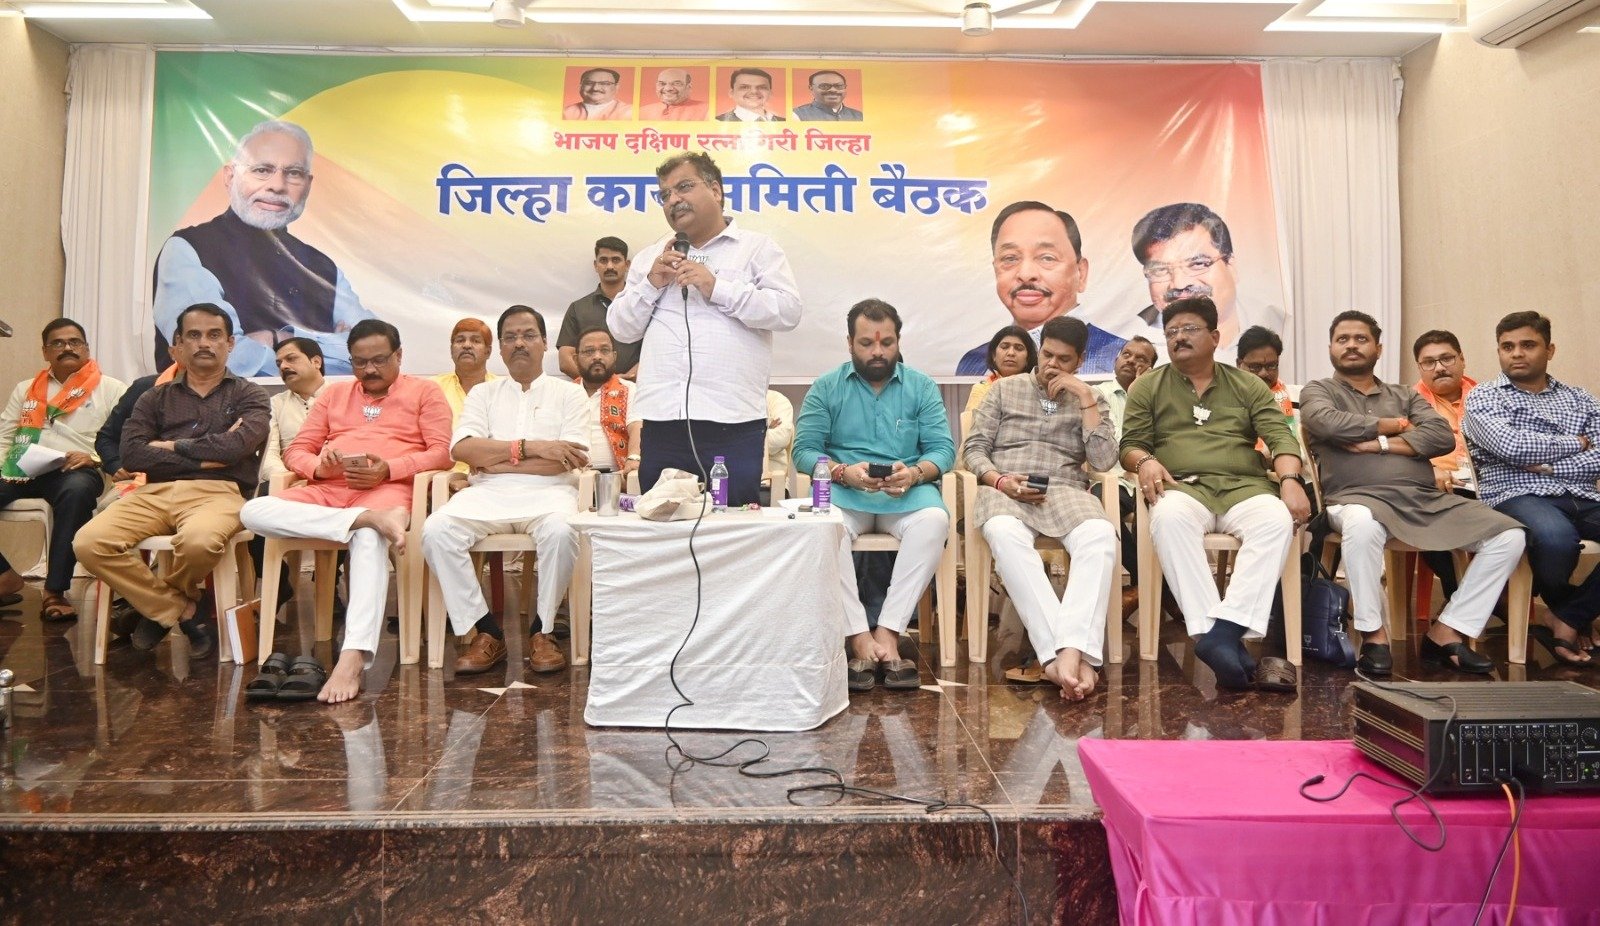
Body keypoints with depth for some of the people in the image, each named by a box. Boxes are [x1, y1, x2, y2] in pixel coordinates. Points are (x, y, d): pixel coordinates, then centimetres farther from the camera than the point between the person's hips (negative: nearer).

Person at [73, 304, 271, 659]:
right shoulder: (156, 398, 20)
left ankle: (157, 604, 0)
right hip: (155, 492, 3)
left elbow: (237, 445, -8)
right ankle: (185, 611, -6)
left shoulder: (249, 395, 13)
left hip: (218, 491, -3)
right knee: (89, 543, -24)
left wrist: (173, 446, 3)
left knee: (198, 540, -38)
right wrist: (203, 457, -5)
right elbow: (131, 454, 3)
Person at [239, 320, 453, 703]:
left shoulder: (425, 391, 15)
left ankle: (353, 659, -52)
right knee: (253, 511, -25)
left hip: (387, 489, -5)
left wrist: (388, 469, -14)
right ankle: (372, 520, -37)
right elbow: (296, 450, 20)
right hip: (326, 490, 5)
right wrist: (319, 467, -5)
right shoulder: (334, 393, 27)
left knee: (369, 539, -40)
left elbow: (442, 452, 2)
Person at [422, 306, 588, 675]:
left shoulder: (569, 394, 14)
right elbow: (462, 448, 2)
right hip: (488, 493, 2)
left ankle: (541, 631, -14)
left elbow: (568, 459, -4)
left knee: (561, 532, -36)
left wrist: (493, 458, -4)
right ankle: (487, 632, -14)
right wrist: (529, 447, -8)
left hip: (547, 492, -2)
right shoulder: (483, 394, 21)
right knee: (436, 530, -27)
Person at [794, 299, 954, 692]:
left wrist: (914, 473, -21)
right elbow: (804, 450, -1)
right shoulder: (826, 388, 8)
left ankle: (887, 634, -30)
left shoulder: (922, 386, 11)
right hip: (844, 492, -1)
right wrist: (844, 472, -20)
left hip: (907, 492, 1)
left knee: (934, 520, -33)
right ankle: (860, 639, -31)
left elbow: (943, 448, 2)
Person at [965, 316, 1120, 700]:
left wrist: (1086, 398, -1)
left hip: (1065, 492, 1)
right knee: (1005, 533, -40)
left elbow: (1103, 460, 3)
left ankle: (1070, 652, -48)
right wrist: (1001, 481, -10)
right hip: (1004, 491, -1)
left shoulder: (1091, 402, 19)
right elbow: (974, 449, 10)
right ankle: (1060, 653, -46)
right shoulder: (1005, 389, 18)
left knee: (1101, 535, -36)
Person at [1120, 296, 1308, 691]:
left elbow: (1280, 436, 7)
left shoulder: (1248, 385, 18)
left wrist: (1290, 479, -13)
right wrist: (1145, 460, -15)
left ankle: (1225, 629, -40)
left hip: (1245, 487, 2)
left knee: (1277, 520, -34)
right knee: (1169, 515, -39)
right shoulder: (1148, 386, 16)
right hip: (1183, 487, -1)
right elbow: (1131, 443, 10)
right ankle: (1207, 630, -44)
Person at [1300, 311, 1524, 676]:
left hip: (1427, 499, 5)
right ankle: (1374, 636, -22)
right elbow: (1328, 423, -11)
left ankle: (1445, 633, -8)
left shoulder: (1405, 395, 24)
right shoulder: (1318, 391, 14)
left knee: (1509, 535, -11)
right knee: (1362, 525, -41)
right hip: (1360, 498, -5)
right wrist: (1395, 425, 2)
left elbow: (1442, 436, 6)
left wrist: (1380, 444, -7)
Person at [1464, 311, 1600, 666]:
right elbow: (1510, 446, -9)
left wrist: (1551, 467, -7)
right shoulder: (1483, 397, 10)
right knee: (1556, 537, -38)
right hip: (1517, 496, -4)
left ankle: (1565, 619, -10)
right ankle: (1570, 608, -2)